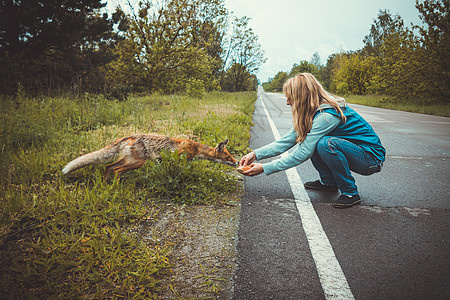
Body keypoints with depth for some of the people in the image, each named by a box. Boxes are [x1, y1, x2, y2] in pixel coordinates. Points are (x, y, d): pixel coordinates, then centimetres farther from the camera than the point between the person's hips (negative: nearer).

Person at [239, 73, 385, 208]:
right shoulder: (312, 112, 0)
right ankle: (329, 181, 13)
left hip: (372, 158, -9)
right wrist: (256, 154, -7)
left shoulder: (327, 115, -28)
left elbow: (301, 155, -28)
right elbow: (287, 140, 0)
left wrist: (264, 168, -23)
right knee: (306, 139, -1)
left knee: (325, 144, -32)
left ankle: (350, 192, -14)